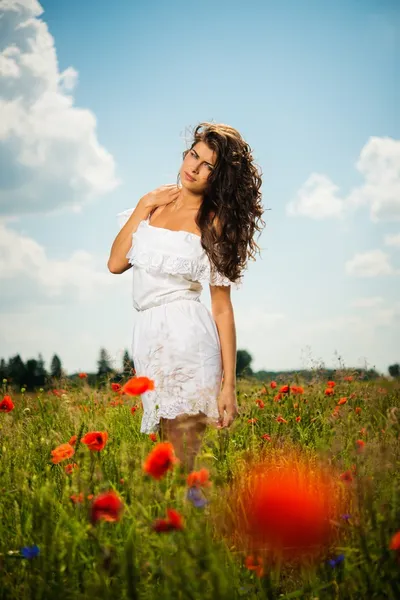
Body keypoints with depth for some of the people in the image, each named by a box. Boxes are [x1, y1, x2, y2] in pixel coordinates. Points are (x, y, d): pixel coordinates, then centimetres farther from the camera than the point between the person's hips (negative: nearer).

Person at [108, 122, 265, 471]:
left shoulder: (214, 223, 0)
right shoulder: (155, 203, 14)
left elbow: (222, 307, -6)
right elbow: (116, 263, 5)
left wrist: (229, 384, -11)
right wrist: (143, 206, 4)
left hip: (187, 334, -5)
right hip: (149, 334, 5)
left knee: (181, 461, -6)